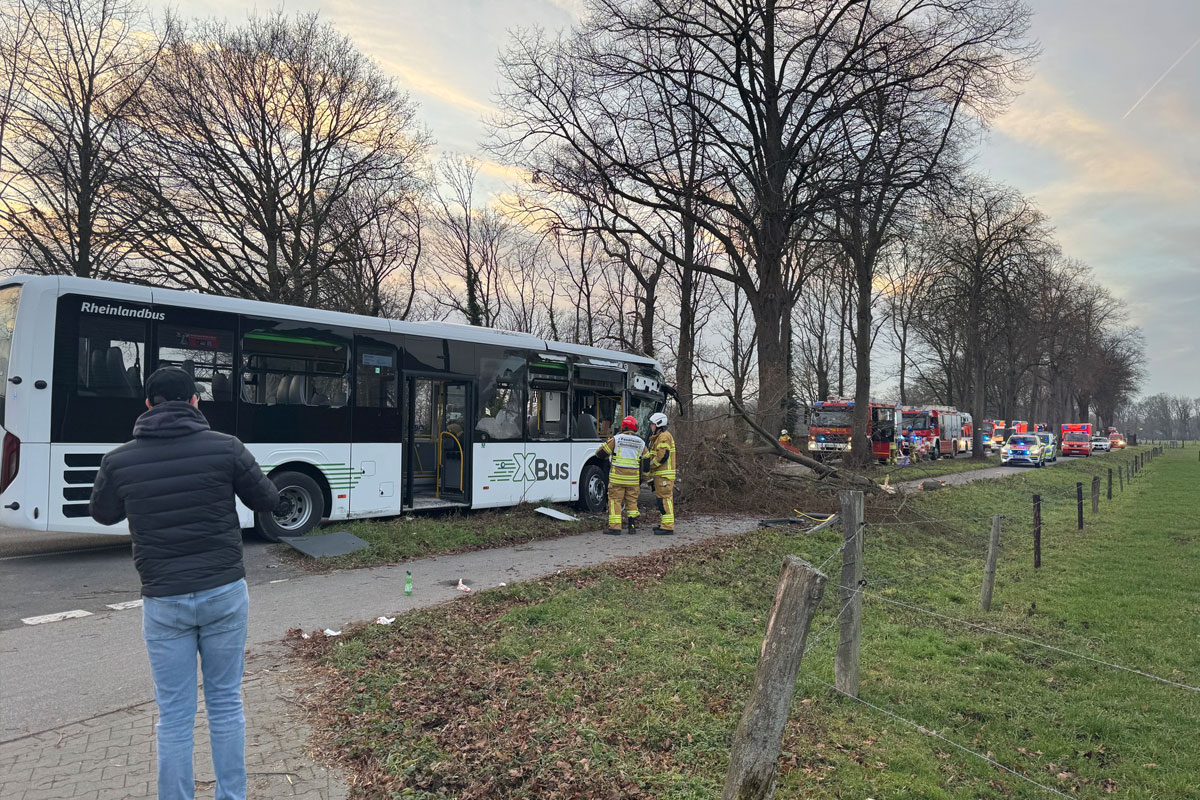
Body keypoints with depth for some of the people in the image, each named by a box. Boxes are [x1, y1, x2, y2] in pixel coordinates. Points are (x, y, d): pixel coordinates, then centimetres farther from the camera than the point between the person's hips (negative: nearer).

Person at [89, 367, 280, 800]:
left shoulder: (118, 460, -4)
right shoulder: (226, 447, -9)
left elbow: (103, 514, 16)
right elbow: (267, 500, 4)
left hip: (163, 601, 0)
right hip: (224, 593, 0)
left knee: (174, 716, 11)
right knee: (226, 703, 14)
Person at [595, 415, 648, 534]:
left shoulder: (616, 439, -4)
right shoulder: (641, 443, 7)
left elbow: (600, 452, -1)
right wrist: (642, 478, 24)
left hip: (617, 477, -3)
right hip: (633, 479, 3)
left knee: (615, 500, 2)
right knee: (632, 501, 15)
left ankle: (615, 527, -2)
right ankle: (633, 525, 9)